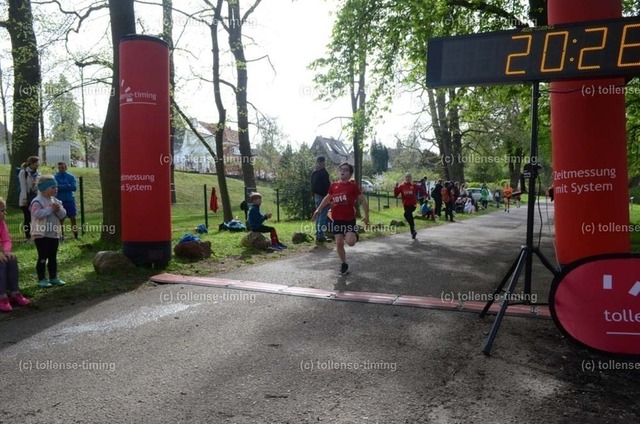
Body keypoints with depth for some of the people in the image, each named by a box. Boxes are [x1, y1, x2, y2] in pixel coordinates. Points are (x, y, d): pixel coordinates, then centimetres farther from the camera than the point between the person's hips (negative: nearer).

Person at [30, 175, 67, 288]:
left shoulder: (55, 201, 10)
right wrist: (50, 209, -23)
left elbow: (63, 215, 7)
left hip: (54, 234, 7)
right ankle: (41, 279, 6)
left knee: (53, 257, 13)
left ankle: (53, 277, 22)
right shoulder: (37, 201, -12)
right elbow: (37, 214, -27)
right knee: (43, 257, -2)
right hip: (41, 234, -7)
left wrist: (59, 209, -13)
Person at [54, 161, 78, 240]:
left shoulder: (71, 176, 4)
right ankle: (62, 235, 16)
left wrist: (60, 187, -12)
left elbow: (74, 187, -9)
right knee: (60, 219, 6)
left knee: (73, 218, -1)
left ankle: (76, 236, 5)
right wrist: (67, 186, -15)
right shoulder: (55, 177, 2)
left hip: (69, 200, 0)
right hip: (59, 201, 0)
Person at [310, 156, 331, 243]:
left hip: (316, 196, 9)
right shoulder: (324, 172, -13)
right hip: (323, 196, -9)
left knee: (319, 216, 15)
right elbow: (327, 186, -16)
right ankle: (321, 236, -6)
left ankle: (318, 235, 19)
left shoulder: (314, 173, 12)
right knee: (323, 217, -6)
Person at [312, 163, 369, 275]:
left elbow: (363, 200, -3)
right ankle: (344, 264, 19)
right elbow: (327, 198, 21)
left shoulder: (353, 186, -6)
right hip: (337, 219, 4)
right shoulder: (333, 186, 5)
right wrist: (318, 210, 15)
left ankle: (354, 235, 19)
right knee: (339, 242, 1)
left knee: (350, 242, -17)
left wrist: (366, 216, -6)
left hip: (350, 219, -3)